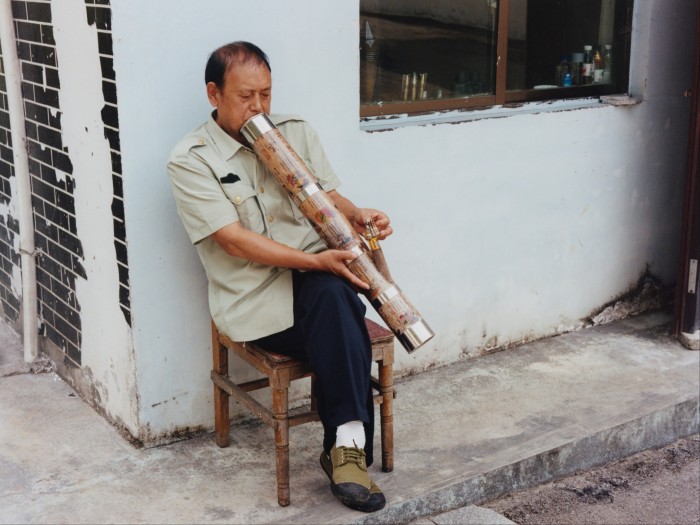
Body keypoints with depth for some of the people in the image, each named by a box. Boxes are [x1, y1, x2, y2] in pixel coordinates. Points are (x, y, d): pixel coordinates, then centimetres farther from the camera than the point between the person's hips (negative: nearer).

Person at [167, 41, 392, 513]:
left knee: (334, 296, -33)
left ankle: (345, 448, -29)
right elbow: (235, 240, -14)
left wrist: (357, 215, -13)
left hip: (316, 278, 4)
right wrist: (314, 261, -23)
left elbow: (328, 196, 12)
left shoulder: (296, 131, 12)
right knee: (343, 329, -31)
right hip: (254, 298, -4)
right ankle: (349, 446, -20)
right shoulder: (190, 160, -5)